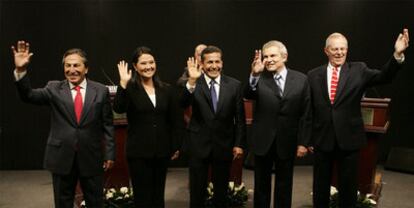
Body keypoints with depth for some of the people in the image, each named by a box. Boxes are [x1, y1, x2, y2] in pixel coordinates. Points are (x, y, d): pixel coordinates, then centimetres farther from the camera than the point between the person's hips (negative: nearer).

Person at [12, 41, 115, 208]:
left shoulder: (101, 91, -1)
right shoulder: (54, 88, 3)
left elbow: (107, 124, 0)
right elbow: (28, 96, -11)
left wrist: (109, 153, -2)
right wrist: (20, 71, -26)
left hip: (92, 157, -1)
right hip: (62, 157, 1)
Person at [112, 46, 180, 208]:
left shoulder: (166, 89, 5)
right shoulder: (130, 88, -5)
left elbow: (173, 120, 8)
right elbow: (118, 109, -24)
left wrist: (175, 146, 9)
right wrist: (123, 84, -31)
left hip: (162, 150, 3)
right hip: (138, 152, -3)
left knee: (158, 195, 15)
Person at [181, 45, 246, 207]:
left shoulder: (234, 85, -2)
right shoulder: (193, 84, -6)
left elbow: (240, 118, 1)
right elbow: (183, 104, -24)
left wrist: (239, 144, -1)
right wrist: (191, 81, -37)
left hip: (223, 145, 1)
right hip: (198, 145, -1)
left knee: (222, 190, 17)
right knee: (197, 190, 13)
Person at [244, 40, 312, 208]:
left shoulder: (301, 79, -3)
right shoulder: (259, 78, -5)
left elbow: (306, 114, -1)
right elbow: (248, 95, -25)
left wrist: (303, 142, -2)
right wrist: (254, 74, -41)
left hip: (287, 141, 1)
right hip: (263, 141, 0)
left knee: (284, 184, 15)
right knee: (261, 184, 15)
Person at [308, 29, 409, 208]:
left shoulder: (358, 70, 0)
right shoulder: (313, 75, 0)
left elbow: (383, 77, -16)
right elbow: (308, 111, 3)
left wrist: (398, 55, -33)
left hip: (349, 139, 0)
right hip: (322, 140, 1)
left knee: (348, 187, 15)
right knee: (320, 186, 16)